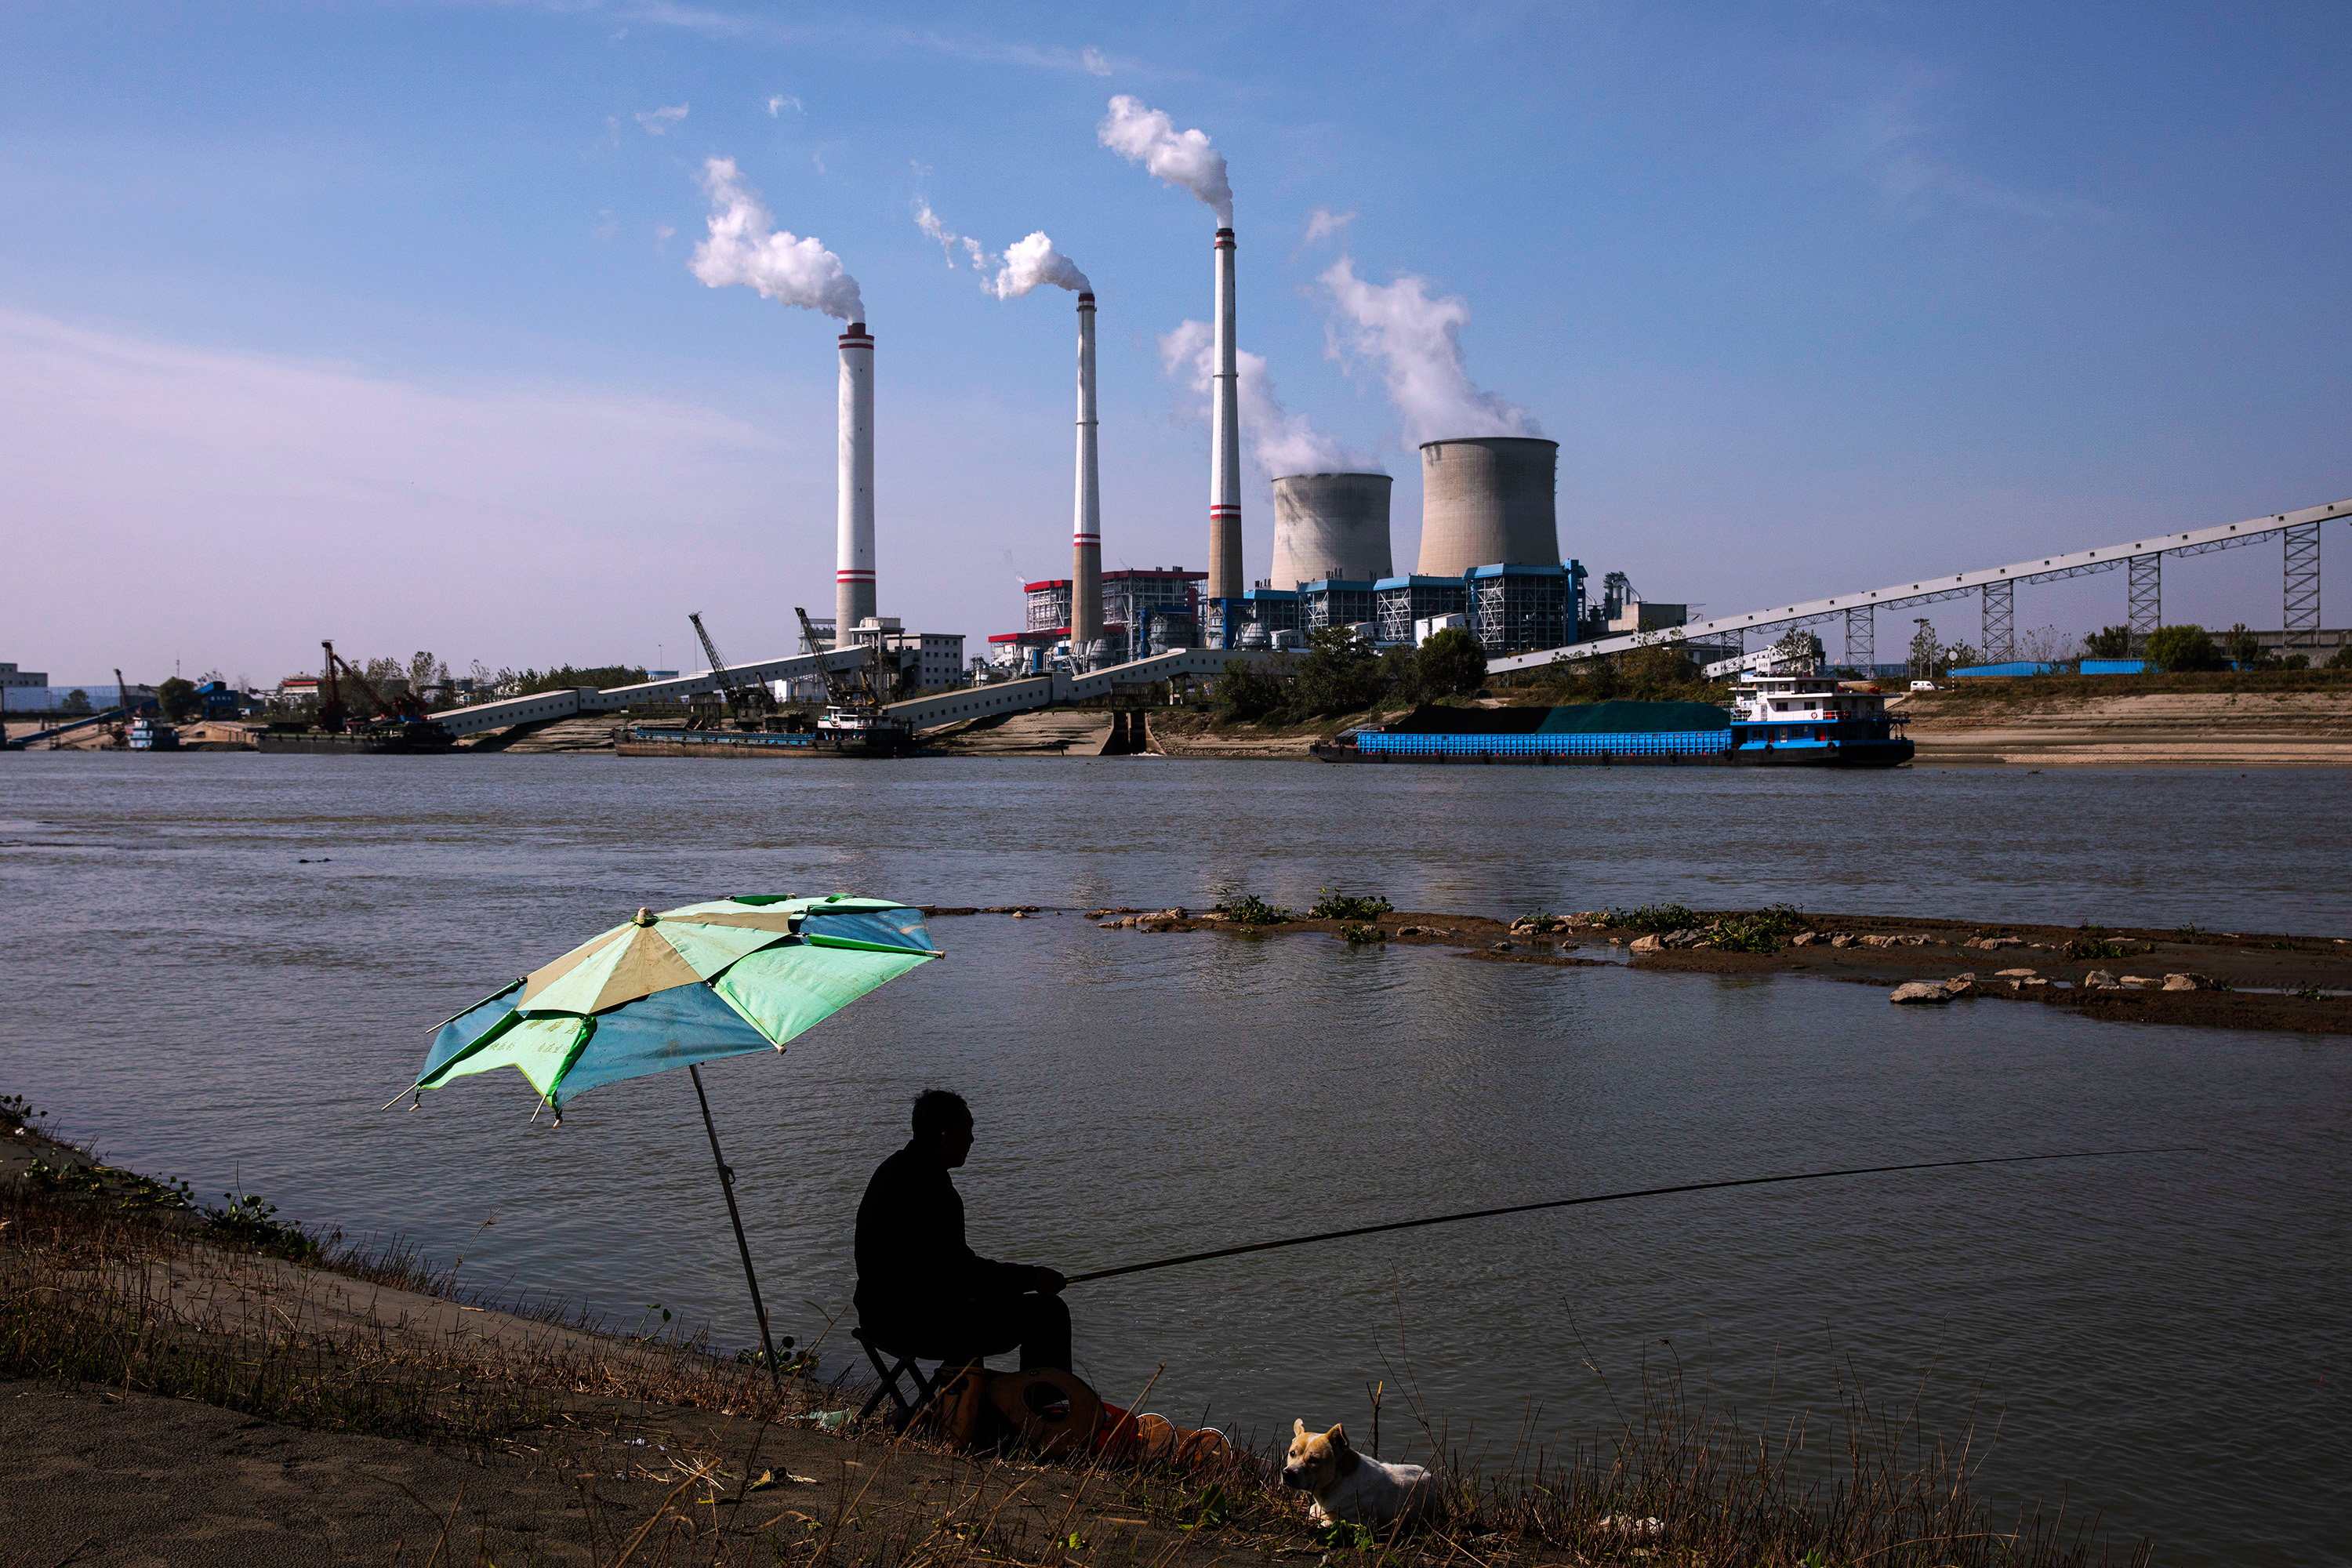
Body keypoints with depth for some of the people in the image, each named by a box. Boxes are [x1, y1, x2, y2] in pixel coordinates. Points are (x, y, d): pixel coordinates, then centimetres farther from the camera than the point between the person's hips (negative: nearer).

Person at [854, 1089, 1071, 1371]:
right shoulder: (928, 1187, -23)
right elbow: (959, 1268, -23)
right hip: (917, 1328, -10)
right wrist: (1031, 1278, -13)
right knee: (1048, 1312, -5)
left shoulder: (893, 1169, 9)